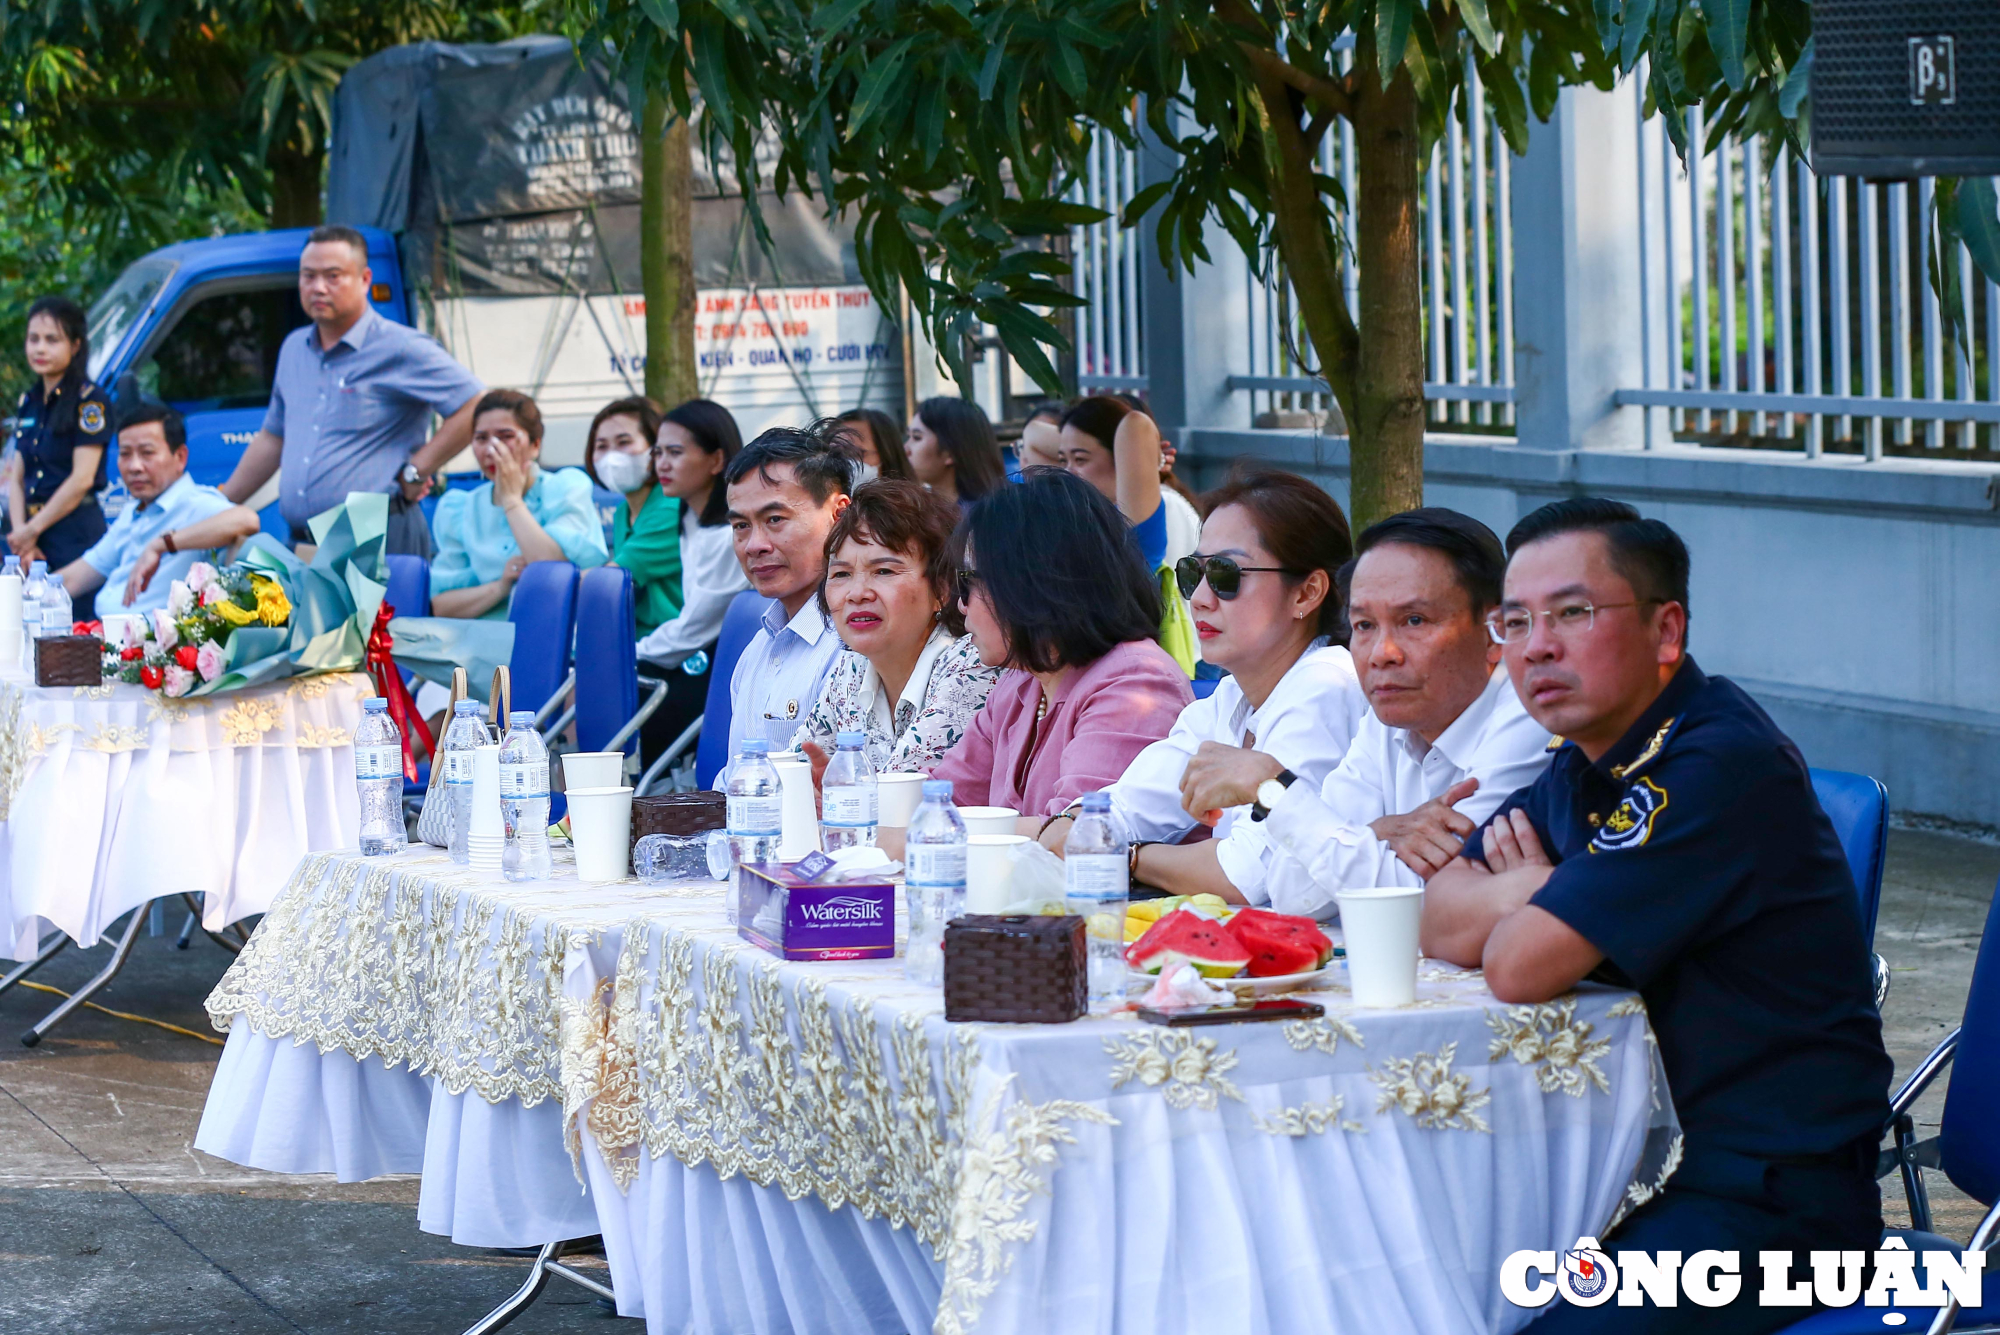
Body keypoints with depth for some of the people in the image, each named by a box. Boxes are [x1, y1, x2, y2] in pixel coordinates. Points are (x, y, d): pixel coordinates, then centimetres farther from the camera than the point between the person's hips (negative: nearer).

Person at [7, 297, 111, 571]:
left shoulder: (91, 401, -4)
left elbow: (82, 478, -11)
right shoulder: (28, 403, 17)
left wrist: (32, 530, -8)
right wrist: (20, 532, -3)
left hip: (75, 533, -6)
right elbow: (16, 479, 14)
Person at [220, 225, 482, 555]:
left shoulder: (400, 349, -4)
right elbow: (272, 439, 29)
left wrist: (415, 471, -10)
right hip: (301, 544, 6)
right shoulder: (293, 348, 19)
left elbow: (475, 406, -11)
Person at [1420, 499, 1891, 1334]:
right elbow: (1432, 921, 10)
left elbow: (1521, 966, -22)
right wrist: (1532, 892, -9)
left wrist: (1525, 897, 0)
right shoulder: (1584, 767, 12)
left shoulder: (1723, 765, -19)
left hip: (1770, 1196, -9)